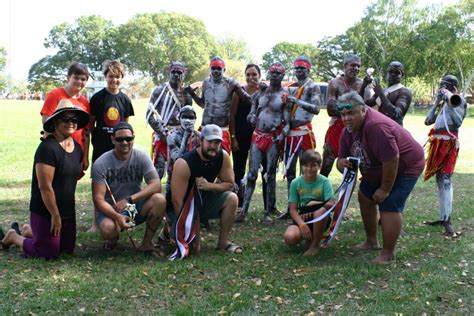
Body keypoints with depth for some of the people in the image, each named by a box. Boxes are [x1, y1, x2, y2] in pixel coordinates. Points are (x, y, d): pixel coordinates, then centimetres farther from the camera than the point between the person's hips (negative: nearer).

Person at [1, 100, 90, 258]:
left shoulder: (77, 147, 5)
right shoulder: (48, 147, -21)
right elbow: (45, 187, -22)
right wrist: (55, 215, -17)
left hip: (68, 211, 8)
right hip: (46, 212, -8)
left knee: (68, 249, 17)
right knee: (49, 253, 2)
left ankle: (29, 231, 36)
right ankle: (14, 237, 25)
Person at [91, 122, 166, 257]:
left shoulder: (141, 157, -7)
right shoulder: (100, 164, -12)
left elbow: (156, 185, -17)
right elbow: (98, 199, -16)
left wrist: (129, 200, -28)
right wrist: (117, 216, -34)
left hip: (136, 207, 2)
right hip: (111, 210, -2)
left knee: (159, 199, -28)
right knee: (108, 229, -36)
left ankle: (147, 243, -8)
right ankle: (113, 238, 6)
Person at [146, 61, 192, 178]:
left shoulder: (186, 94, 11)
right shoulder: (160, 90, 0)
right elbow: (150, 115, -4)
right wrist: (162, 133, -10)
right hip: (162, 135, -4)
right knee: (159, 169, -10)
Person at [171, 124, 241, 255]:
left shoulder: (223, 156, -13)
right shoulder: (184, 163, -28)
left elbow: (229, 184, -4)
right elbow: (177, 201, -27)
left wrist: (209, 186, -25)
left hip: (204, 200, 5)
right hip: (184, 206, -5)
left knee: (232, 198, -17)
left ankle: (223, 242, -2)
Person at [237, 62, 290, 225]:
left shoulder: (285, 94, 0)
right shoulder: (260, 92, 11)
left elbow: (287, 119, -3)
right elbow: (252, 112, 16)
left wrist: (282, 135, -17)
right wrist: (251, 117, -7)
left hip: (274, 137, -3)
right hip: (258, 135, 3)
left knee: (270, 175, 2)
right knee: (252, 173, 2)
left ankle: (268, 213, 8)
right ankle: (244, 209, 6)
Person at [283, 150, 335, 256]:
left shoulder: (324, 181, -9)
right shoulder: (296, 183, -5)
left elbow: (331, 204, -17)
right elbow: (293, 209, -7)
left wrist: (313, 203, -20)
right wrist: (302, 225, -22)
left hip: (320, 219, -1)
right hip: (302, 218, 1)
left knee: (320, 210, -38)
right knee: (289, 238, -30)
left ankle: (316, 243, -12)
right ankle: (309, 236, 6)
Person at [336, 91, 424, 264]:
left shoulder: (377, 126, -36)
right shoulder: (348, 130, -6)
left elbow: (391, 161, -36)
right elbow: (343, 157, 0)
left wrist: (385, 189, -24)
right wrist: (341, 163, -26)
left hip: (405, 166, -10)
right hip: (378, 170, 10)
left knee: (389, 205, -18)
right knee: (365, 197, 15)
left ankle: (388, 254, -5)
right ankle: (371, 241, 31)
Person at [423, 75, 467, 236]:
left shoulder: (459, 100, -1)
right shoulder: (442, 103, 21)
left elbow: (458, 122, -16)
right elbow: (428, 121, 13)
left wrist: (450, 103, -17)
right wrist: (437, 102, 8)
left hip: (449, 142, -8)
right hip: (438, 143, 8)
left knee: (445, 178, -17)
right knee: (439, 179, 9)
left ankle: (447, 220, -21)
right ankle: (443, 217, 15)